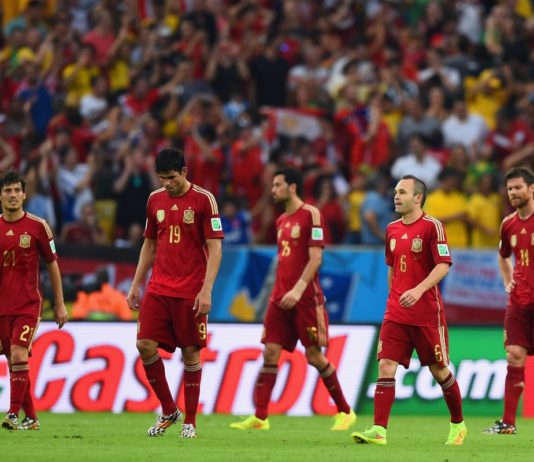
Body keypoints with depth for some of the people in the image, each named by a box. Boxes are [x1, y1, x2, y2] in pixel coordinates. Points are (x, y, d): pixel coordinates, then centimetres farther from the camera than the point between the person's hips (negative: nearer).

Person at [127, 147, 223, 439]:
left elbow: (214, 248, -7)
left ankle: (190, 421, 9)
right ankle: (168, 411, 9)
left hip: (190, 292, -4)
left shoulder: (203, 200, -5)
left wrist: (206, 290, -15)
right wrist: (136, 284, 13)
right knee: (145, 344, -7)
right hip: (158, 289, 4)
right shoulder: (155, 200, 10)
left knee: (191, 352, -1)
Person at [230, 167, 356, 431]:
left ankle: (345, 412, 11)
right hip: (280, 296, 7)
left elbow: (315, 258, -14)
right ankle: (260, 417, -5)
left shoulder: (311, 215, -7)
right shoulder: (281, 221, 16)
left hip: (306, 297, -7)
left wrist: (298, 290, -23)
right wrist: (280, 292, 15)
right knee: (270, 353, -2)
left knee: (314, 355, -3)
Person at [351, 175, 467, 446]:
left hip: (427, 314, -5)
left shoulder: (431, 226, -9)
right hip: (396, 313, 5)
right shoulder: (392, 229, 11)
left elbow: (443, 265, -16)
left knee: (439, 370, 6)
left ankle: (458, 424, 25)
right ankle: (378, 430, -14)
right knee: (386, 366, -8)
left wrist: (419, 290, -28)